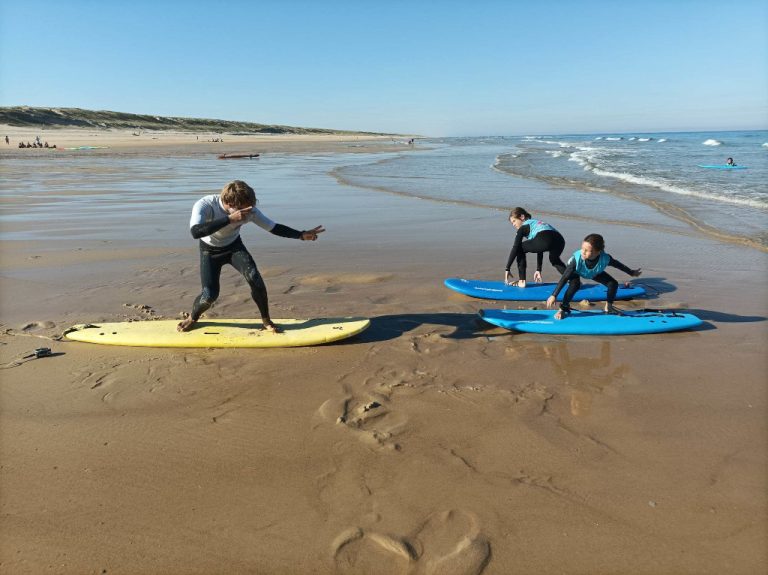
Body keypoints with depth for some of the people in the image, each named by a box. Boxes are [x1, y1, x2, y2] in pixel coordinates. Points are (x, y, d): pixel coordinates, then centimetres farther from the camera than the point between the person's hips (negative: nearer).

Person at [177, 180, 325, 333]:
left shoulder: (249, 210, -26)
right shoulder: (204, 205, -35)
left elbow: (273, 227, -15)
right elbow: (195, 232, -52)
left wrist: (302, 235, -25)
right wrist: (230, 219, -58)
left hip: (234, 246, 2)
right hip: (210, 251, -2)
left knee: (255, 279, -22)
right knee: (209, 295, -16)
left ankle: (266, 320, 0)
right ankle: (192, 317, 19)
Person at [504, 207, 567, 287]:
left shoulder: (523, 227, 20)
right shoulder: (535, 223, 41)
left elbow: (515, 248, 13)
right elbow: (540, 248, 44)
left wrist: (507, 269, 15)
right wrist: (538, 269, 47)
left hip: (545, 240, -8)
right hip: (560, 240, 8)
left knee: (519, 249, 16)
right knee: (554, 259, 40)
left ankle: (522, 281, 12)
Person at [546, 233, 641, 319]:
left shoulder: (605, 259, -38)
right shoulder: (576, 259, -44)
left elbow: (618, 264, -15)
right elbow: (564, 278, -38)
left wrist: (632, 273, 2)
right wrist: (554, 296, -40)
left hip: (595, 273, 3)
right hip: (576, 272, -3)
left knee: (613, 284, -6)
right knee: (574, 285, -33)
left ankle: (608, 307, 17)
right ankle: (564, 309, -16)